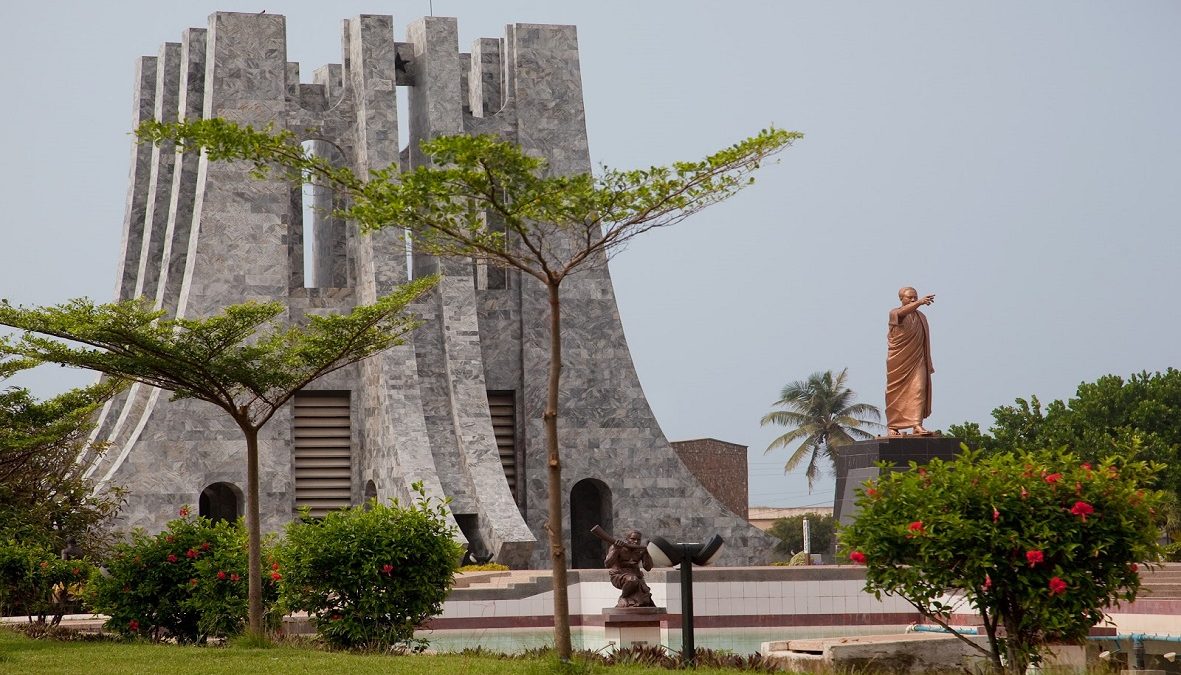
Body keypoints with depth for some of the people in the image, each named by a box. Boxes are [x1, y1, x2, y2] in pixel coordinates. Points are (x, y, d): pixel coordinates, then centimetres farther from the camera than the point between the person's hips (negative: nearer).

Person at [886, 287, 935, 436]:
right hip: (898, 362, -3)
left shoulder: (921, 317, 14)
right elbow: (902, 312, -28)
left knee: (918, 390, -13)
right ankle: (893, 426, 14)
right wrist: (920, 302, -46)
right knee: (897, 394, 3)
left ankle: (917, 425, -20)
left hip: (917, 362, 3)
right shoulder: (895, 313, -2)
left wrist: (928, 365, 16)